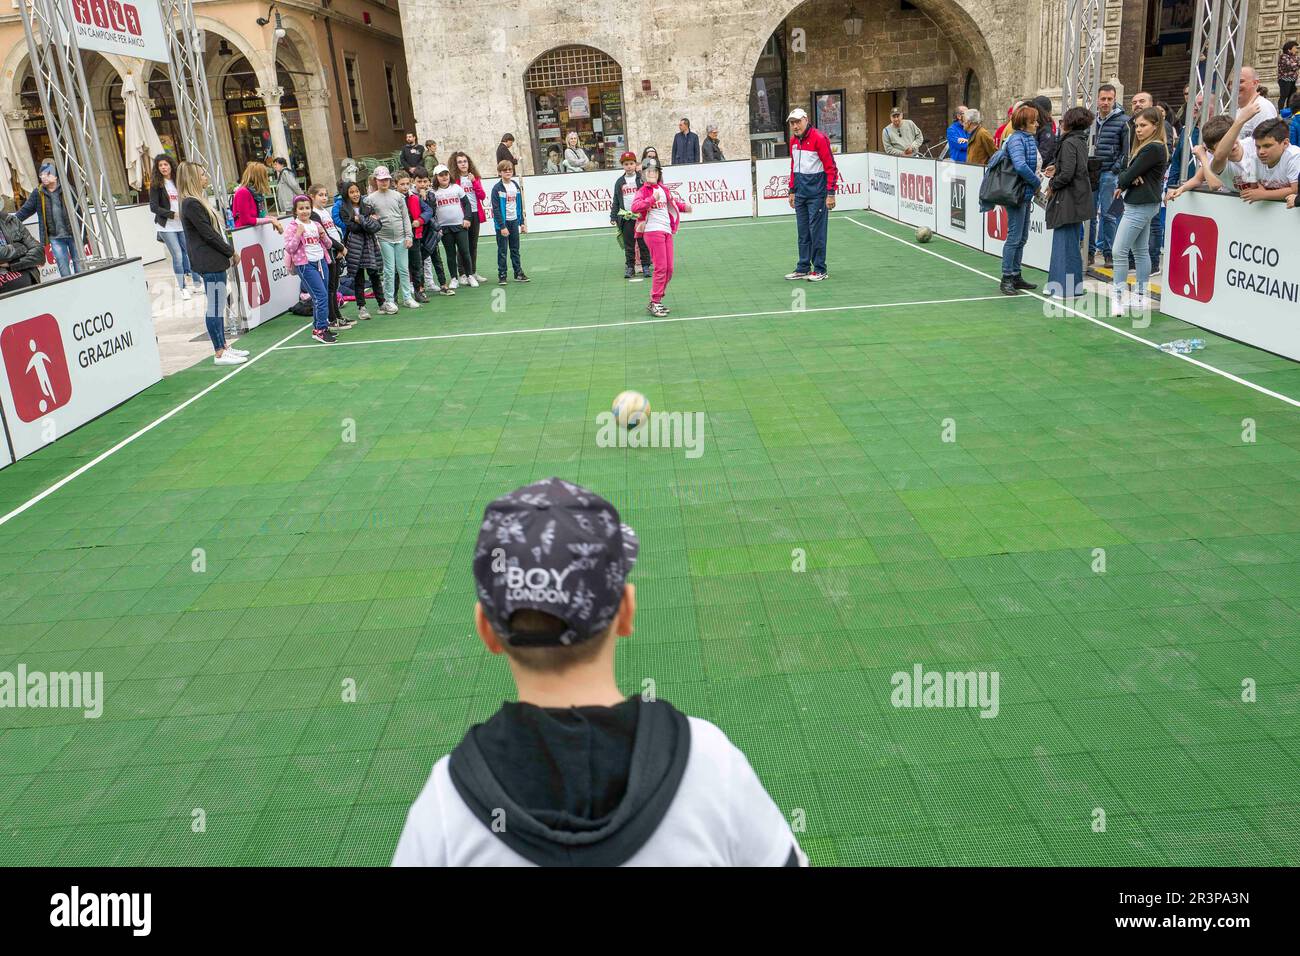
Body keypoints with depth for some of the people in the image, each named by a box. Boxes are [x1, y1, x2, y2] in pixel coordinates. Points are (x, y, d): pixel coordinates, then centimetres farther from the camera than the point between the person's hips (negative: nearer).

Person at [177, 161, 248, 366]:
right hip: (209, 262, -10)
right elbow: (208, 234, -17)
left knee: (218, 305, 15)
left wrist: (229, 252, 8)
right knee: (215, 307, -6)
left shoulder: (197, 201, 17)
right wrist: (231, 252, -8)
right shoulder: (191, 204, -14)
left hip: (215, 260, 10)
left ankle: (223, 347, 23)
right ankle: (219, 354, -1)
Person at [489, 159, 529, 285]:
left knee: (515, 249, 11)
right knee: (502, 250, 1)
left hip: (514, 221, 5)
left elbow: (519, 205, 11)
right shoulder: (497, 188, -10)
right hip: (502, 222, -5)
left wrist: (522, 222, 7)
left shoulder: (516, 186, 7)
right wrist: (502, 226, -19)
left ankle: (519, 273, 18)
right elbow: (496, 208, -14)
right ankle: (501, 276, 6)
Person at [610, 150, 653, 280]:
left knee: (643, 243, 1)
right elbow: (615, 201, 13)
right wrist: (613, 217, 7)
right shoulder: (619, 182, 11)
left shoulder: (642, 178, 2)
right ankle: (630, 267, 12)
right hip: (626, 218, 2)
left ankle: (645, 266, 9)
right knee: (628, 245, 5)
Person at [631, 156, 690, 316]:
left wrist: (684, 206, 13)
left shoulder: (663, 189, 18)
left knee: (669, 269, 8)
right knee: (661, 268, -13)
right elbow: (635, 207, -20)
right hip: (653, 230, -7)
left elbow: (673, 202, 33)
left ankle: (656, 300, 18)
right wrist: (653, 198, -30)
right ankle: (654, 303, -7)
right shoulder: (643, 190, -2)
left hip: (667, 231, 7)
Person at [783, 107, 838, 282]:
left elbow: (831, 167, -13)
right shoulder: (793, 141, 11)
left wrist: (831, 194, -17)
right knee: (802, 232, 11)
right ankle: (803, 268, 19)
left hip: (817, 193, -7)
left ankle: (819, 270, 4)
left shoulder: (819, 138, -11)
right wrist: (792, 191, 19)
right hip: (800, 193, 7)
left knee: (817, 231, -3)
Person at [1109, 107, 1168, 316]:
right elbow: (1124, 169, 11)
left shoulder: (1154, 149, -15)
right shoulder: (1141, 146, 16)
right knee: (1141, 251, 13)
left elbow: (1131, 174, -16)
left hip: (1140, 206, -11)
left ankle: (1117, 298, -11)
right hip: (1141, 204, 11)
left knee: (1120, 251, -12)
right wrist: (1128, 179, -10)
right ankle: (1141, 296, 18)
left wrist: (1121, 185, 3)